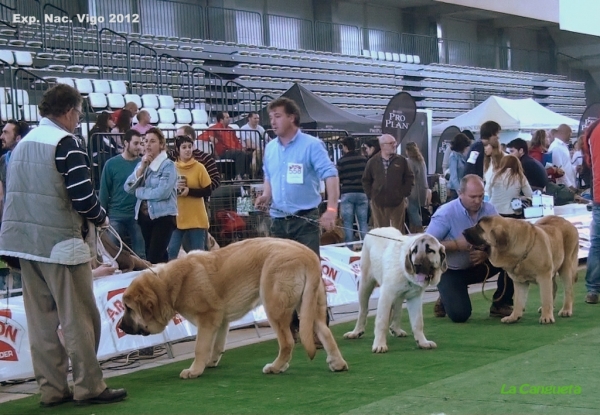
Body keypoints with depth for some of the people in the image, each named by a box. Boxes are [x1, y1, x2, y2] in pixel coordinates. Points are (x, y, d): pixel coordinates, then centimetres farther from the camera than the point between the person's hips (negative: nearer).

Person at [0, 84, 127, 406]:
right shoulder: (66, 143, -11)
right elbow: (82, 196, -18)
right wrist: (100, 218, 3)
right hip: (59, 242, -8)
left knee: (41, 318, 8)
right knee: (79, 318, -1)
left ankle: (52, 388, 11)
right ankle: (88, 387, 1)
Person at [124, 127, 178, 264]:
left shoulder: (168, 165, -9)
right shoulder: (141, 164, 13)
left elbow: (163, 192, -22)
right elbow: (128, 187, 2)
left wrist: (139, 192, -7)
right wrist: (142, 167, -8)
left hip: (163, 216, -7)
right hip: (144, 215, 7)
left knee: (154, 259, -13)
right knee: (154, 256, 11)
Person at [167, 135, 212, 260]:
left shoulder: (199, 167, -2)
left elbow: (207, 191, -4)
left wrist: (189, 191, -17)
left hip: (196, 219, -2)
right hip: (176, 218, 2)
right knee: (171, 252, -2)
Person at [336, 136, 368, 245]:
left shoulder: (341, 161, -4)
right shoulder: (364, 159, 5)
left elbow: (338, 179, -1)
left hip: (347, 194, -3)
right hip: (362, 193, 3)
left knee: (348, 224, 0)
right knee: (363, 223, 5)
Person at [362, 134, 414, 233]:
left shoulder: (401, 160, 3)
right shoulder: (372, 162, 5)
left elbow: (409, 178, 7)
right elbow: (366, 180, 11)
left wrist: (404, 193, -2)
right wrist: (370, 195, 2)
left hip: (397, 203, -1)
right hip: (378, 203, 1)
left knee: (398, 231, 3)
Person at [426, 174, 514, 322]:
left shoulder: (488, 210, -9)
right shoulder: (445, 213, -21)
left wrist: (486, 254, -29)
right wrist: (456, 244, -29)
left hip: (477, 265, 4)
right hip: (450, 271, -4)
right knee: (459, 314, -21)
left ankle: (501, 304, -1)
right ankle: (445, 300, 17)